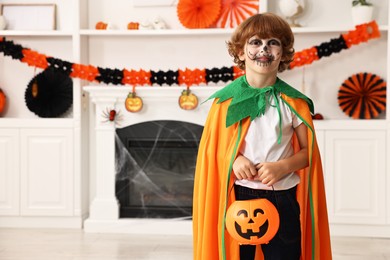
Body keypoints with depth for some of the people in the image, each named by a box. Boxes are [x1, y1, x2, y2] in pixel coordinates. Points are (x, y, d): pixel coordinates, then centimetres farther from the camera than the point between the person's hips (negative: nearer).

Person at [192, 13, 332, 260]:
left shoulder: (293, 102, -1)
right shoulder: (226, 100, -1)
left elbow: (308, 152, 4)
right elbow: (211, 148, 7)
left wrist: (283, 166, -14)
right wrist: (233, 159, -12)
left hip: (282, 199, 0)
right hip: (238, 197, 0)